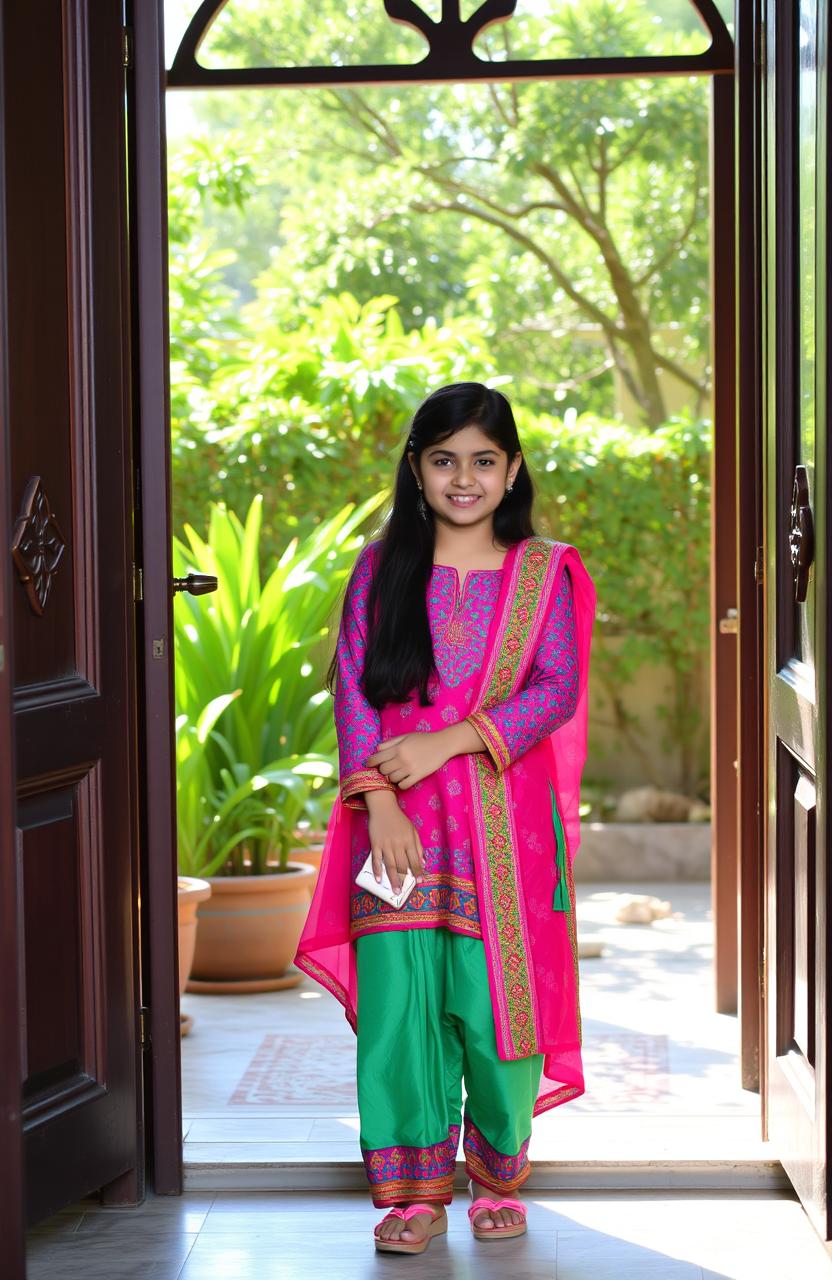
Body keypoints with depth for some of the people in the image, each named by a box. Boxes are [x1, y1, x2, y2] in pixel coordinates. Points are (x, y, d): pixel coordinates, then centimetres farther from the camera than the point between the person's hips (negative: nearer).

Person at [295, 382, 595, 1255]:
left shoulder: (543, 572, 5)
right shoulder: (381, 568, 7)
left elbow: (556, 691, -4)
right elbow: (354, 690, 1)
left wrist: (449, 741, -14)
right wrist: (379, 801, -11)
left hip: (506, 819, 0)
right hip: (400, 821, 1)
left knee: (498, 1001, 0)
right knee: (398, 1002, -5)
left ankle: (498, 1176, 20)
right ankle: (415, 1191, 7)